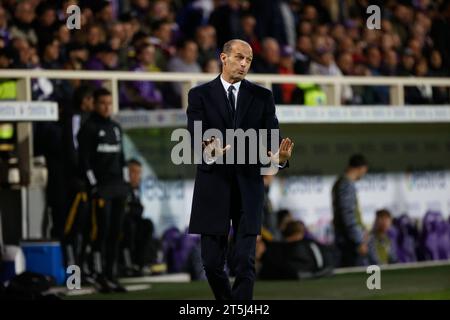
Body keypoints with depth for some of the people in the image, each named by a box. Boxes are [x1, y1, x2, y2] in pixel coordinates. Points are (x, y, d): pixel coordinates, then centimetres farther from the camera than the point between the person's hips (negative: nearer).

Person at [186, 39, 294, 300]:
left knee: (245, 262, -7)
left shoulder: (262, 97, 5)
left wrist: (280, 157, -26)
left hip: (248, 187, 0)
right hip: (213, 187, 0)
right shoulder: (200, 95, 1)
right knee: (212, 262, 4)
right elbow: (195, 138, -10)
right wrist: (209, 149, -34)